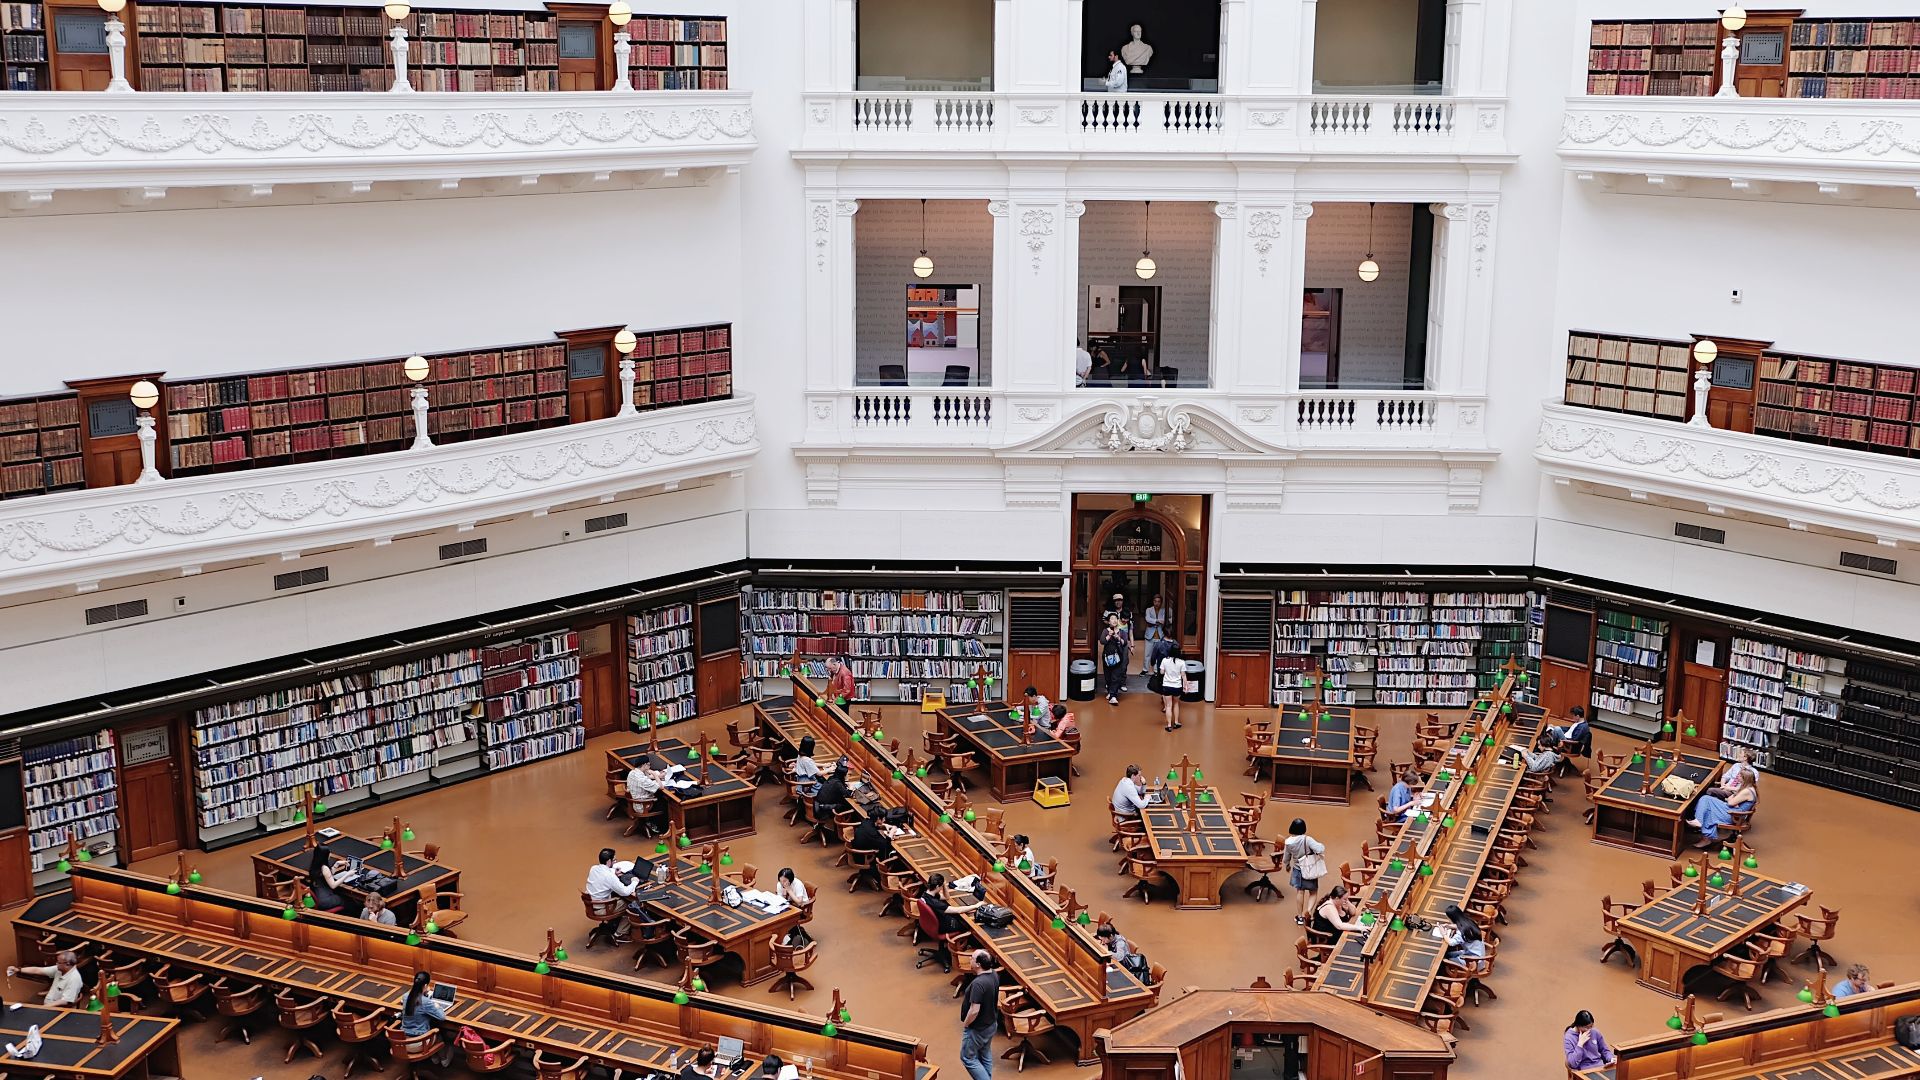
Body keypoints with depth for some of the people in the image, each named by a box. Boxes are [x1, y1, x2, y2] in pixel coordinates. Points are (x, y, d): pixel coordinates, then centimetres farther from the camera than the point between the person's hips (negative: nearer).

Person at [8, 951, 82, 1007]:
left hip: (57, 1011, -8)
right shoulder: (59, 969, 0)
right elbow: (37, 970, 7)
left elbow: (64, 1002, -27)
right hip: (46, 1003, 8)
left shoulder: (74, 979, -25)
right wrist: (18, 970, 2)